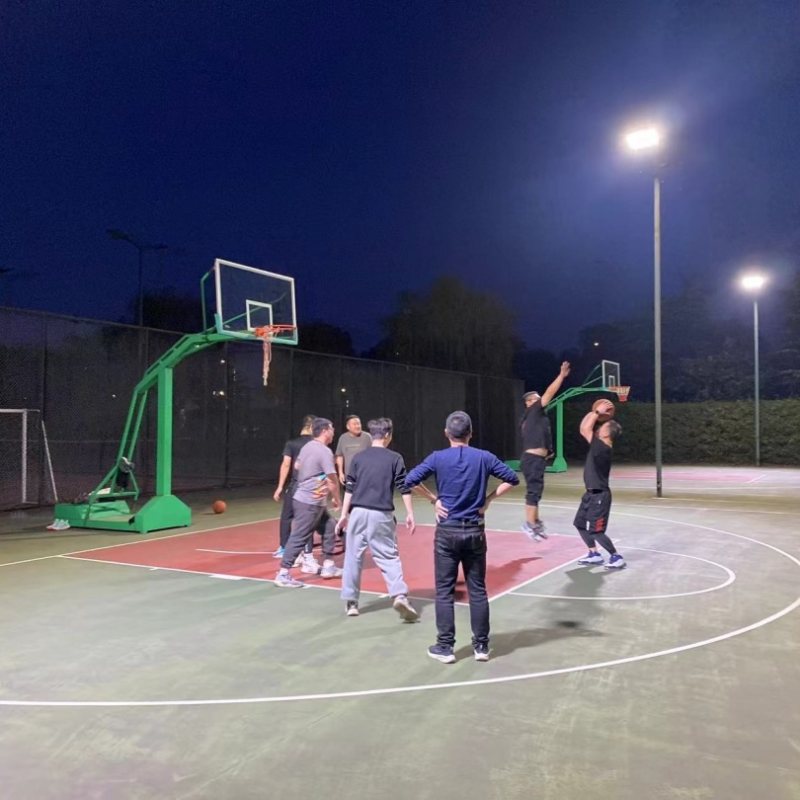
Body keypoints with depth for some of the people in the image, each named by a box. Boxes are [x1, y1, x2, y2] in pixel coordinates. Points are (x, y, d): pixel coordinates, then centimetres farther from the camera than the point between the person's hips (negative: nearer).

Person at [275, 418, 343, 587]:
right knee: (299, 537, -6)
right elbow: (332, 480, -16)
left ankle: (328, 566, 23)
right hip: (310, 502, -9)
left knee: (329, 529, 16)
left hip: (315, 502, 9)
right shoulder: (324, 451, -18)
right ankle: (283, 574, -2)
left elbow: (297, 466, 24)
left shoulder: (307, 446, 9)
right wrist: (336, 499, -1)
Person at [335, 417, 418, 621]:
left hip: (358, 512, 2)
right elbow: (404, 488, -2)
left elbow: (349, 489, 6)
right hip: (381, 514, -2)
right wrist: (410, 514, 2)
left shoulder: (358, 457, 7)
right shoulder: (395, 458, 2)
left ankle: (350, 602, 17)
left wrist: (344, 514, 11)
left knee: (353, 556, 10)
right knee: (389, 556, 5)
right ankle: (400, 595, -11)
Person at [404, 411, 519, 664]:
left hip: (447, 531, -2)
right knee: (477, 590, 11)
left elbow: (409, 481, -11)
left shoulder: (438, 458, -6)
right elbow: (512, 479, 4)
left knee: (445, 591, 7)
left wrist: (434, 500, -3)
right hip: (474, 532, 2)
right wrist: (489, 499, 5)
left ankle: (445, 647, 12)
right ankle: (481, 645, 19)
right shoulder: (484, 457, -1)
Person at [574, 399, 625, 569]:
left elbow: (584, 430, -24)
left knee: (595, 531, -6)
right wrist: (595, 413, 3)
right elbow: (585, 429, 12)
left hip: (599, 495, -10)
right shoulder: (599, 445, 4)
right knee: (580, 524, 16)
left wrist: (597, 413, -19)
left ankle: (616, 557, 8)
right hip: (591, 493, 10)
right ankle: (594, 554, 26)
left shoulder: (603, 448, -22)